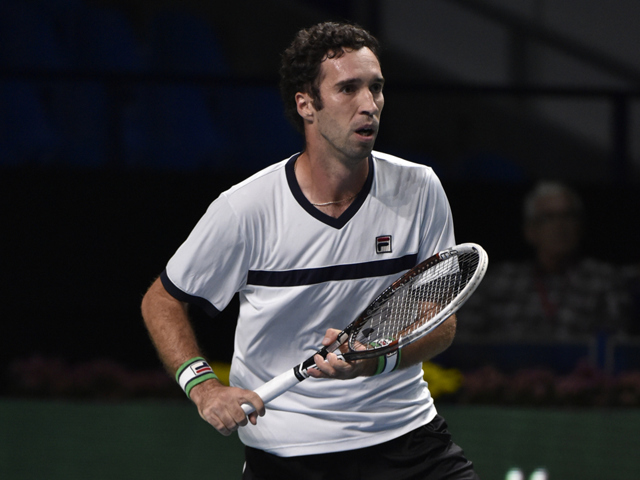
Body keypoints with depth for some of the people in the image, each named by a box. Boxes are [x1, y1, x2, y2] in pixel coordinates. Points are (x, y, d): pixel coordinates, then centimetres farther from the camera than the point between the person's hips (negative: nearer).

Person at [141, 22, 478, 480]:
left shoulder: (419, 190, -4)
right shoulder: (245, 209, -10)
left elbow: (441, 321, -3)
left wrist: (376, 359, -23)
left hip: (406, 432, 2)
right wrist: (204, 385, -13)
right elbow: (162, 301, 2)